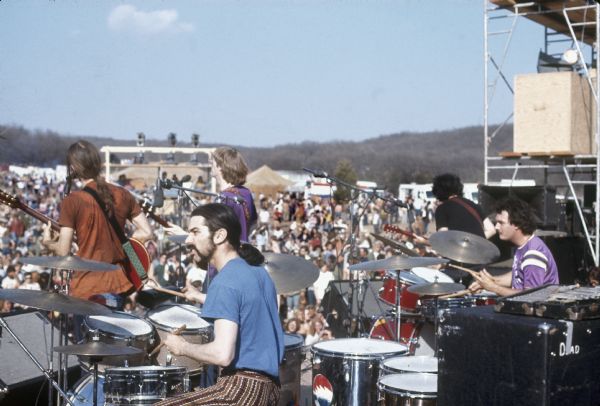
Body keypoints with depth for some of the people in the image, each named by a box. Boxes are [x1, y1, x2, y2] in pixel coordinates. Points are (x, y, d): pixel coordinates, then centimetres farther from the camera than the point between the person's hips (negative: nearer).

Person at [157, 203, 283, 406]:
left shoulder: (225, 282, -16)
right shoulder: (258, 271, 10)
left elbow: (222, 354, -24)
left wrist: (182, 347, -6)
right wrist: (202, 298, 34)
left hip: (242, 388, -9)